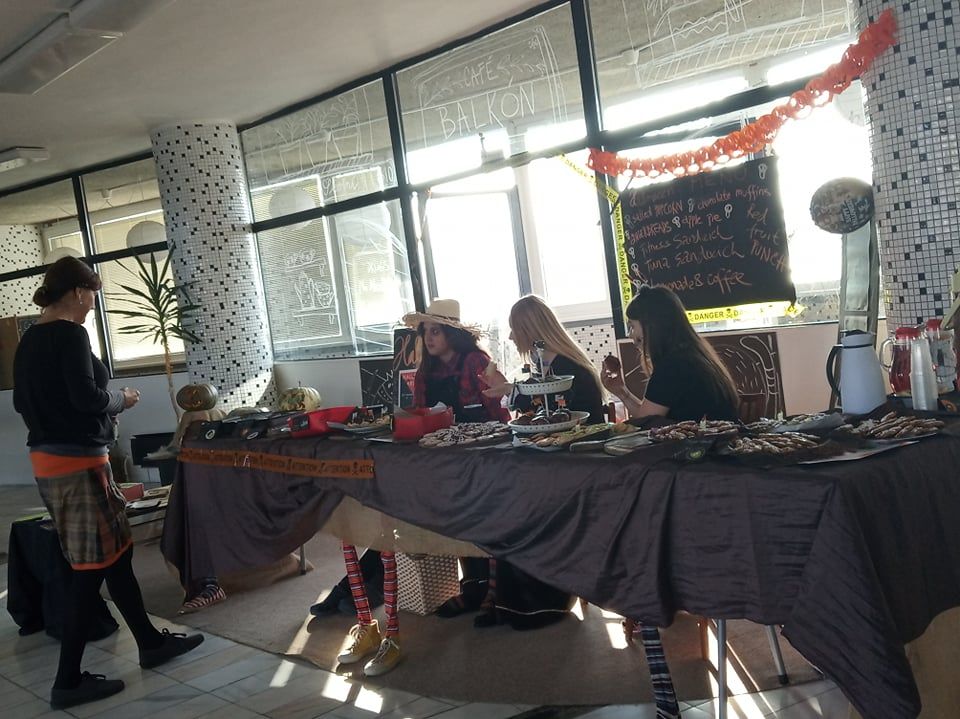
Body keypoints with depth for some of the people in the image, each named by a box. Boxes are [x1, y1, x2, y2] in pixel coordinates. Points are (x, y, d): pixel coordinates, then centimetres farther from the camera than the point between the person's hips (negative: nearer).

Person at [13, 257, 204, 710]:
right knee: (91, 568, -1)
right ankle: (68, 681, 6)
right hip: (77, 462, -9)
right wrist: (122, 399, -4)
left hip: (48, 459, 9)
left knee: (116, 553, 16)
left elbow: (22, 401, 17)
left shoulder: (28, 341, 12)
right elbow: (87, 397, -22)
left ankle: (151, 643, 26)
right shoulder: (69, 335, -15)